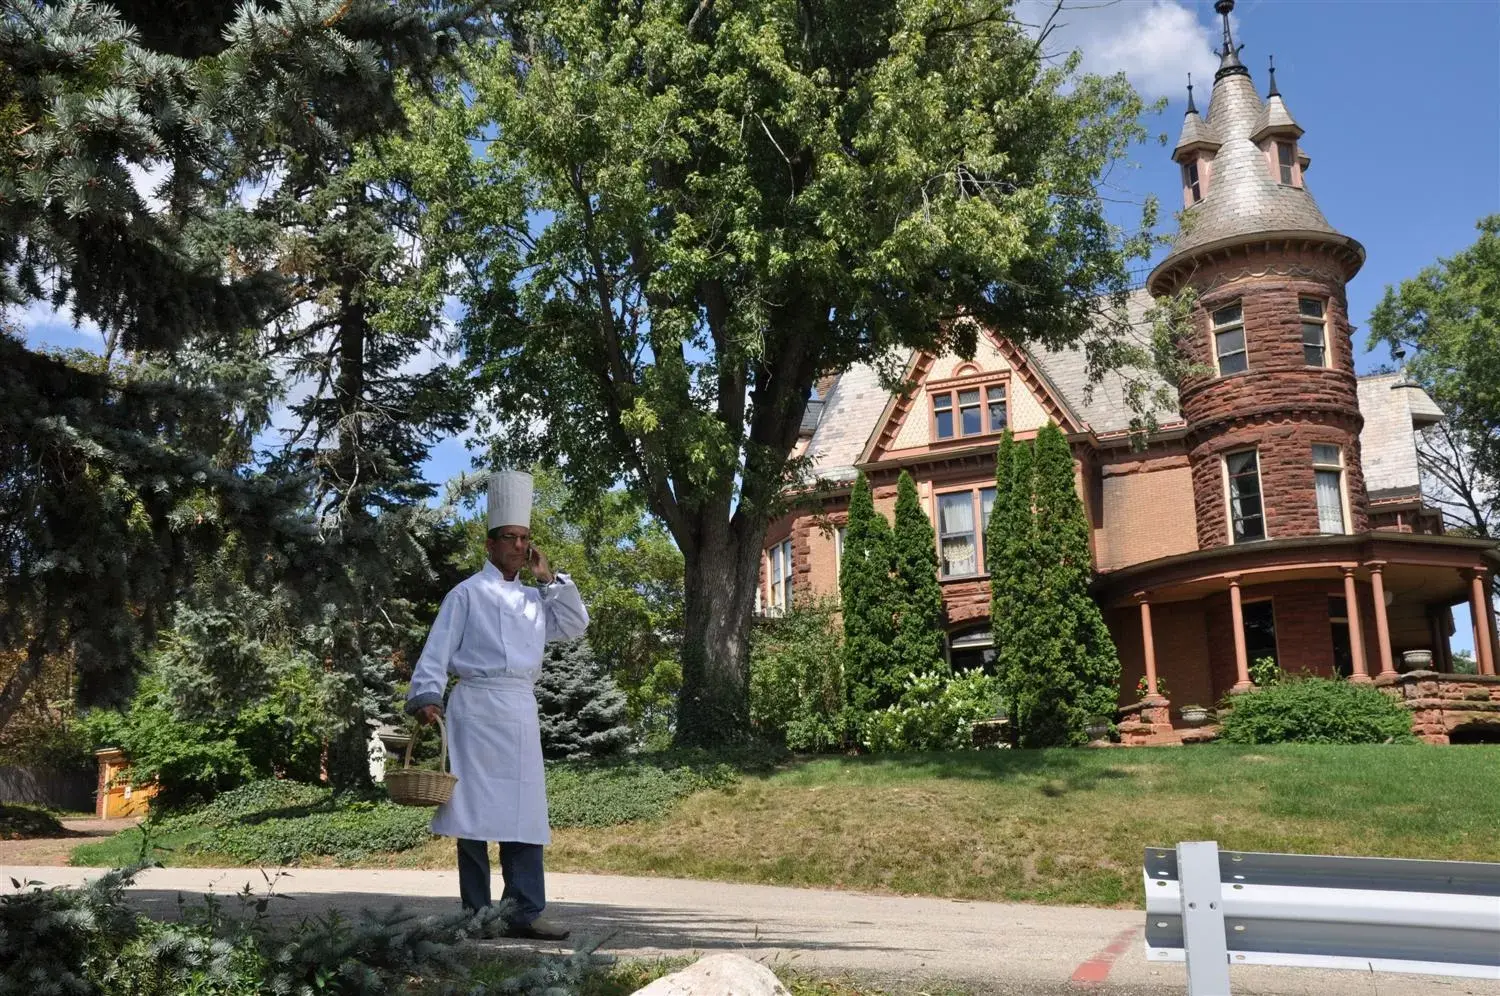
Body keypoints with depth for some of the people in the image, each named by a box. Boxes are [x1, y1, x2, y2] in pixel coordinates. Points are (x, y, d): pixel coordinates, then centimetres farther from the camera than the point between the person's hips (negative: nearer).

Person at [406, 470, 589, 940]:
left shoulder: (534, 599, 19)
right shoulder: (468, 593, 2)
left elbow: (576, 625, 18)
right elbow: (437, 650, -2)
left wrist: (550, 578, 12)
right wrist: (426, 695, -15)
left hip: (521, 710, 6)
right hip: (477, 706, -6)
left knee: (523, 812, 3)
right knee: (474, 811, -3)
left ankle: (525, 912, 6)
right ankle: (477, 914, 4)